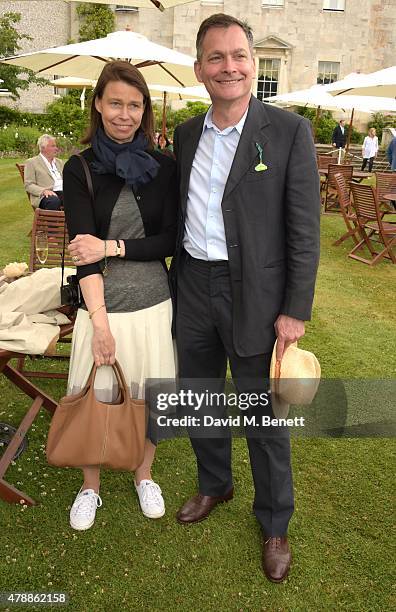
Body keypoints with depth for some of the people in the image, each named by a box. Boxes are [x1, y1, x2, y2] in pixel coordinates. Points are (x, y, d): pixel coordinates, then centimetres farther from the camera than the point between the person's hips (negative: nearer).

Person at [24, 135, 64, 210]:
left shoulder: (59, 162, 27)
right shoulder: (32, 162, 10)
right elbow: (28, 185, 1)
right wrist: (44, 191, -18)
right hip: (46, 195, -5)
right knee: (54, 201, -41)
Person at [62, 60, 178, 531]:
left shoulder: (162, 168, 2)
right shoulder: (80, 169, -3)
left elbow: (170, 241, -2)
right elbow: (82, 249, -11)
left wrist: (112, 247, -14)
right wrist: (100, 321, -17)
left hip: (153, 303, 2)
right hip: (100, 303, -1)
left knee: (149, 395, 12)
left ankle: (144, 475, 39)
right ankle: (90, 487, 33)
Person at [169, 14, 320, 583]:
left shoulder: (289, 131, -9)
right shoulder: (187, 133, 7)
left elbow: (305, 230, -10)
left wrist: (295, 311, -13)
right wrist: (178, 281, 14)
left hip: (254, 296, -5)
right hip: (193, 288, 5)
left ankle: (274, 524, 31)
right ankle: (214, 485, 46)